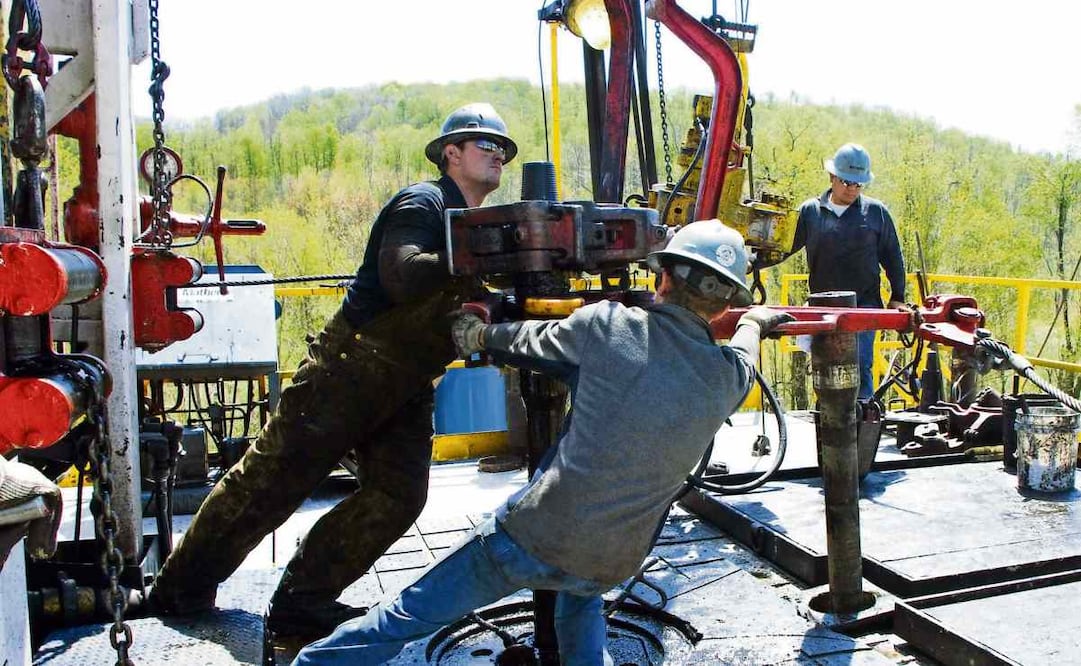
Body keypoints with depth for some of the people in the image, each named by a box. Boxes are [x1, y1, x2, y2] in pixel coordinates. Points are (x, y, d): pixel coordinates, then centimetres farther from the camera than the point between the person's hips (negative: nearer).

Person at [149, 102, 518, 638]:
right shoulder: (422, 203, -9)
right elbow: (402, 276, -27)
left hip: (406, 387, 8)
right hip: (351, 367, -8)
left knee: (397, 498, -3)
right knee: (271, 479, 0)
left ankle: (301, 604, 8)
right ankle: (180, 588, 18)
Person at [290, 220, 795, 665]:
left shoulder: (606, 325, -10)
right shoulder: (728, 379, -2)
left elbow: (527, 341, 7)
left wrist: (477, 336, 28)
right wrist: (754, 321, 46)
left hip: (532, 538, -3)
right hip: (610, 567, 3)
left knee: (407, 616, 12)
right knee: (582, 597, 38)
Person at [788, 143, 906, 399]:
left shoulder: (876, 212, 5)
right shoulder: (810, 211, 6)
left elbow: (893, 257, 11)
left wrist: (897, 298, 8)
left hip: (864, 306, -2)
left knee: (860, 367, -10)